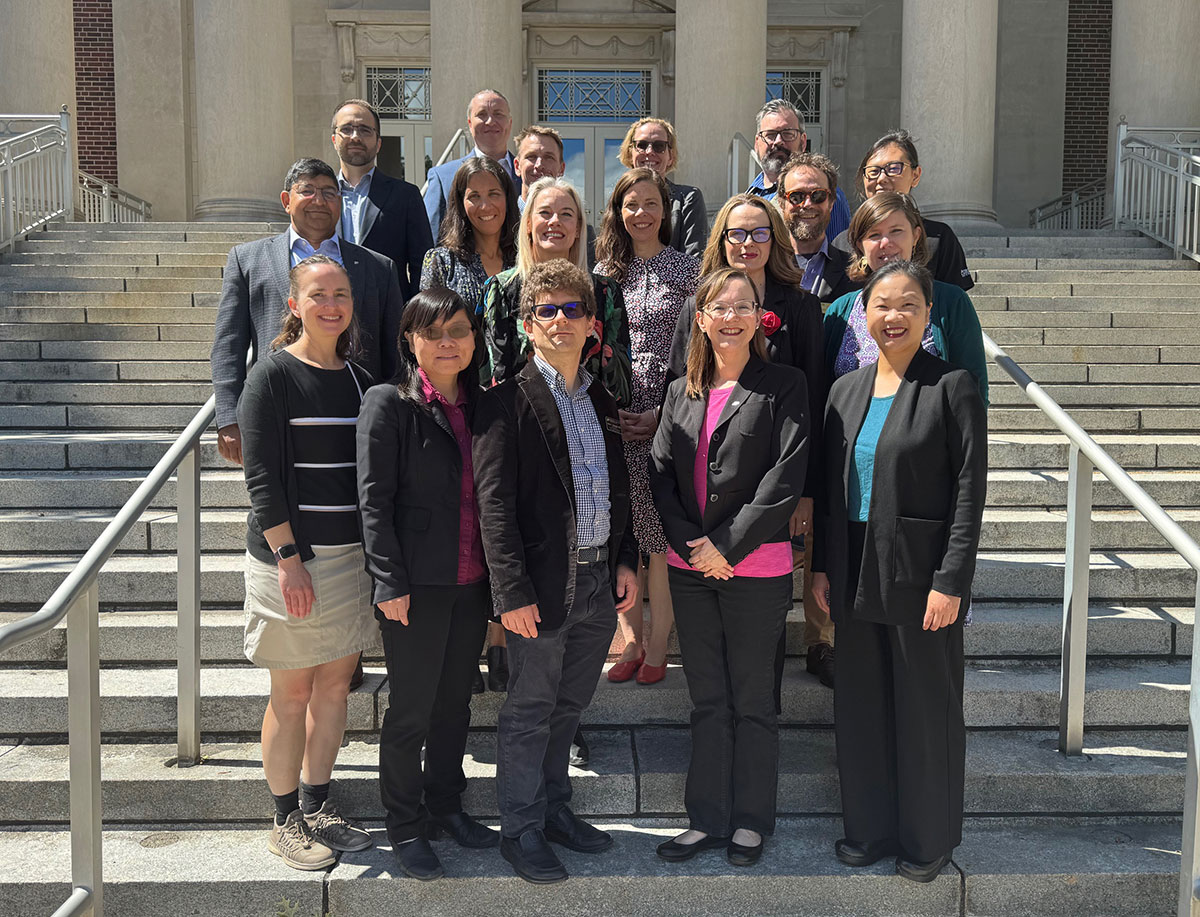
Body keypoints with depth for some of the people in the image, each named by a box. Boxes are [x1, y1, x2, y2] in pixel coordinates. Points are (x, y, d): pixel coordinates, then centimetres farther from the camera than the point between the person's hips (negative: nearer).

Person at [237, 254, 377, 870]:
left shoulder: (358, 379, 10)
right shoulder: (273, 375, -8)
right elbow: (262, 476, -13)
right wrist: (288, 558, -18)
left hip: (353, 554, 6)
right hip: (291, 555, -6)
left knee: (336, 682, 11)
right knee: (292, 692, 3)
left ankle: (317, 807, 26)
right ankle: (285, 822, 19)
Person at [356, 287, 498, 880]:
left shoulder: (479, 406, 10)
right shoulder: (388, 404, -7)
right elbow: (374, 500, -10)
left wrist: (499, 580, 9)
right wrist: (390, 582, -15)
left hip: (471, 583, 6)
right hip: (417, 585, -5)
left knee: (455, 703, 16)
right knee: (411, 709, 5)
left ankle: (446, 807, 33)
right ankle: (404, 826, 21)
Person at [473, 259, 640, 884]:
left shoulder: (601, 400, 13)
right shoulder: (507, 402, -8)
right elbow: (494, 504, -13)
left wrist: (626, 563, 10)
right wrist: (513, 592, -17)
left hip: (599, 581, 6)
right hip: (543, 583, -6)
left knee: (568, 705, 18)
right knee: (529, 711, 5)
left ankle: (555, 809, 34)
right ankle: (521, 830, 20)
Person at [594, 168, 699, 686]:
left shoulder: (688, 271, 3)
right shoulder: (604, 272, 12)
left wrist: (662, 413, -9)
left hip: (667, 419, -3)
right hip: (612, 419, 3)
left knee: (661, 532, -2)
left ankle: (657, 645, 10)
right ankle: (630, 640, 17)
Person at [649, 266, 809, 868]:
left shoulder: (782, 387, -3)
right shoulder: (681, 393, 11)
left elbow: (785, 477, -11)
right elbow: (660, 474, 6)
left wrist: (728, 547, -14)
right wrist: (691, 543, -9)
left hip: (755, 566, -4)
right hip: (690, 568, 4)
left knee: (751, 700, 7)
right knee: (707, 700, 12)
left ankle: (750, 822, 21)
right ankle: (706, 819, 23)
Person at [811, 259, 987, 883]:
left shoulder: (952, 387, -8)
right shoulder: (846, 389, 9)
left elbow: (970, 490, -12)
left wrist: (950, 582, -16)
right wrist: (822, 566, 6)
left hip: (921, 574, -5)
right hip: (856, 574, 5)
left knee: (926, 706, 7)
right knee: (861, 703, 13)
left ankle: (929, 838, 25)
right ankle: (871, 828, 30)